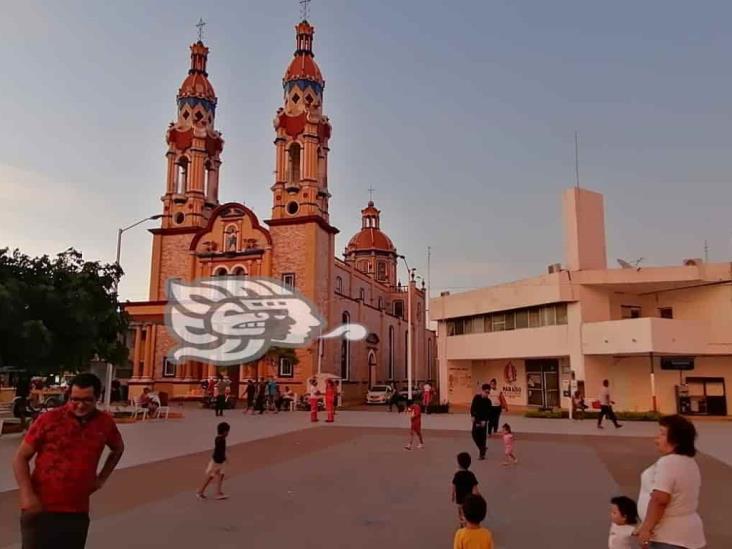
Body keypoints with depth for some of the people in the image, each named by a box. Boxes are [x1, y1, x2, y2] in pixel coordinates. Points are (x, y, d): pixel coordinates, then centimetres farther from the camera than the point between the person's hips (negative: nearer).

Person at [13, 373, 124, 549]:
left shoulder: (105, 423, 0)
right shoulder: (49, 419, -10)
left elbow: (118, 449, 21)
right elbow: (20, 458, -4)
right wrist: (27, 494, -15)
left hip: (77, 512, 3)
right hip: (40, 509, -3)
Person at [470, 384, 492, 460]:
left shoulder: (488, 401, -7)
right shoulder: (476, 398, -5)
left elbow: (488, 413, -8)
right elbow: (472, 407, -1)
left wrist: (485, 421, -17)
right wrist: (473, 416, -9)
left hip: (483, 421, -2)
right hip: (476, 420, 2)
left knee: (482, 437, 0)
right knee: (475, 435, 2)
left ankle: (482, 454, 9)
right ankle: (481, 448, 25)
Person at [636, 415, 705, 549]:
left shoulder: (668, 462, -21)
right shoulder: (690, 462, 11)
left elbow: (659, 500, -27)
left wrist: (646, 528, -20)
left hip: (668, 536, -10)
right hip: (683, 532, 10)